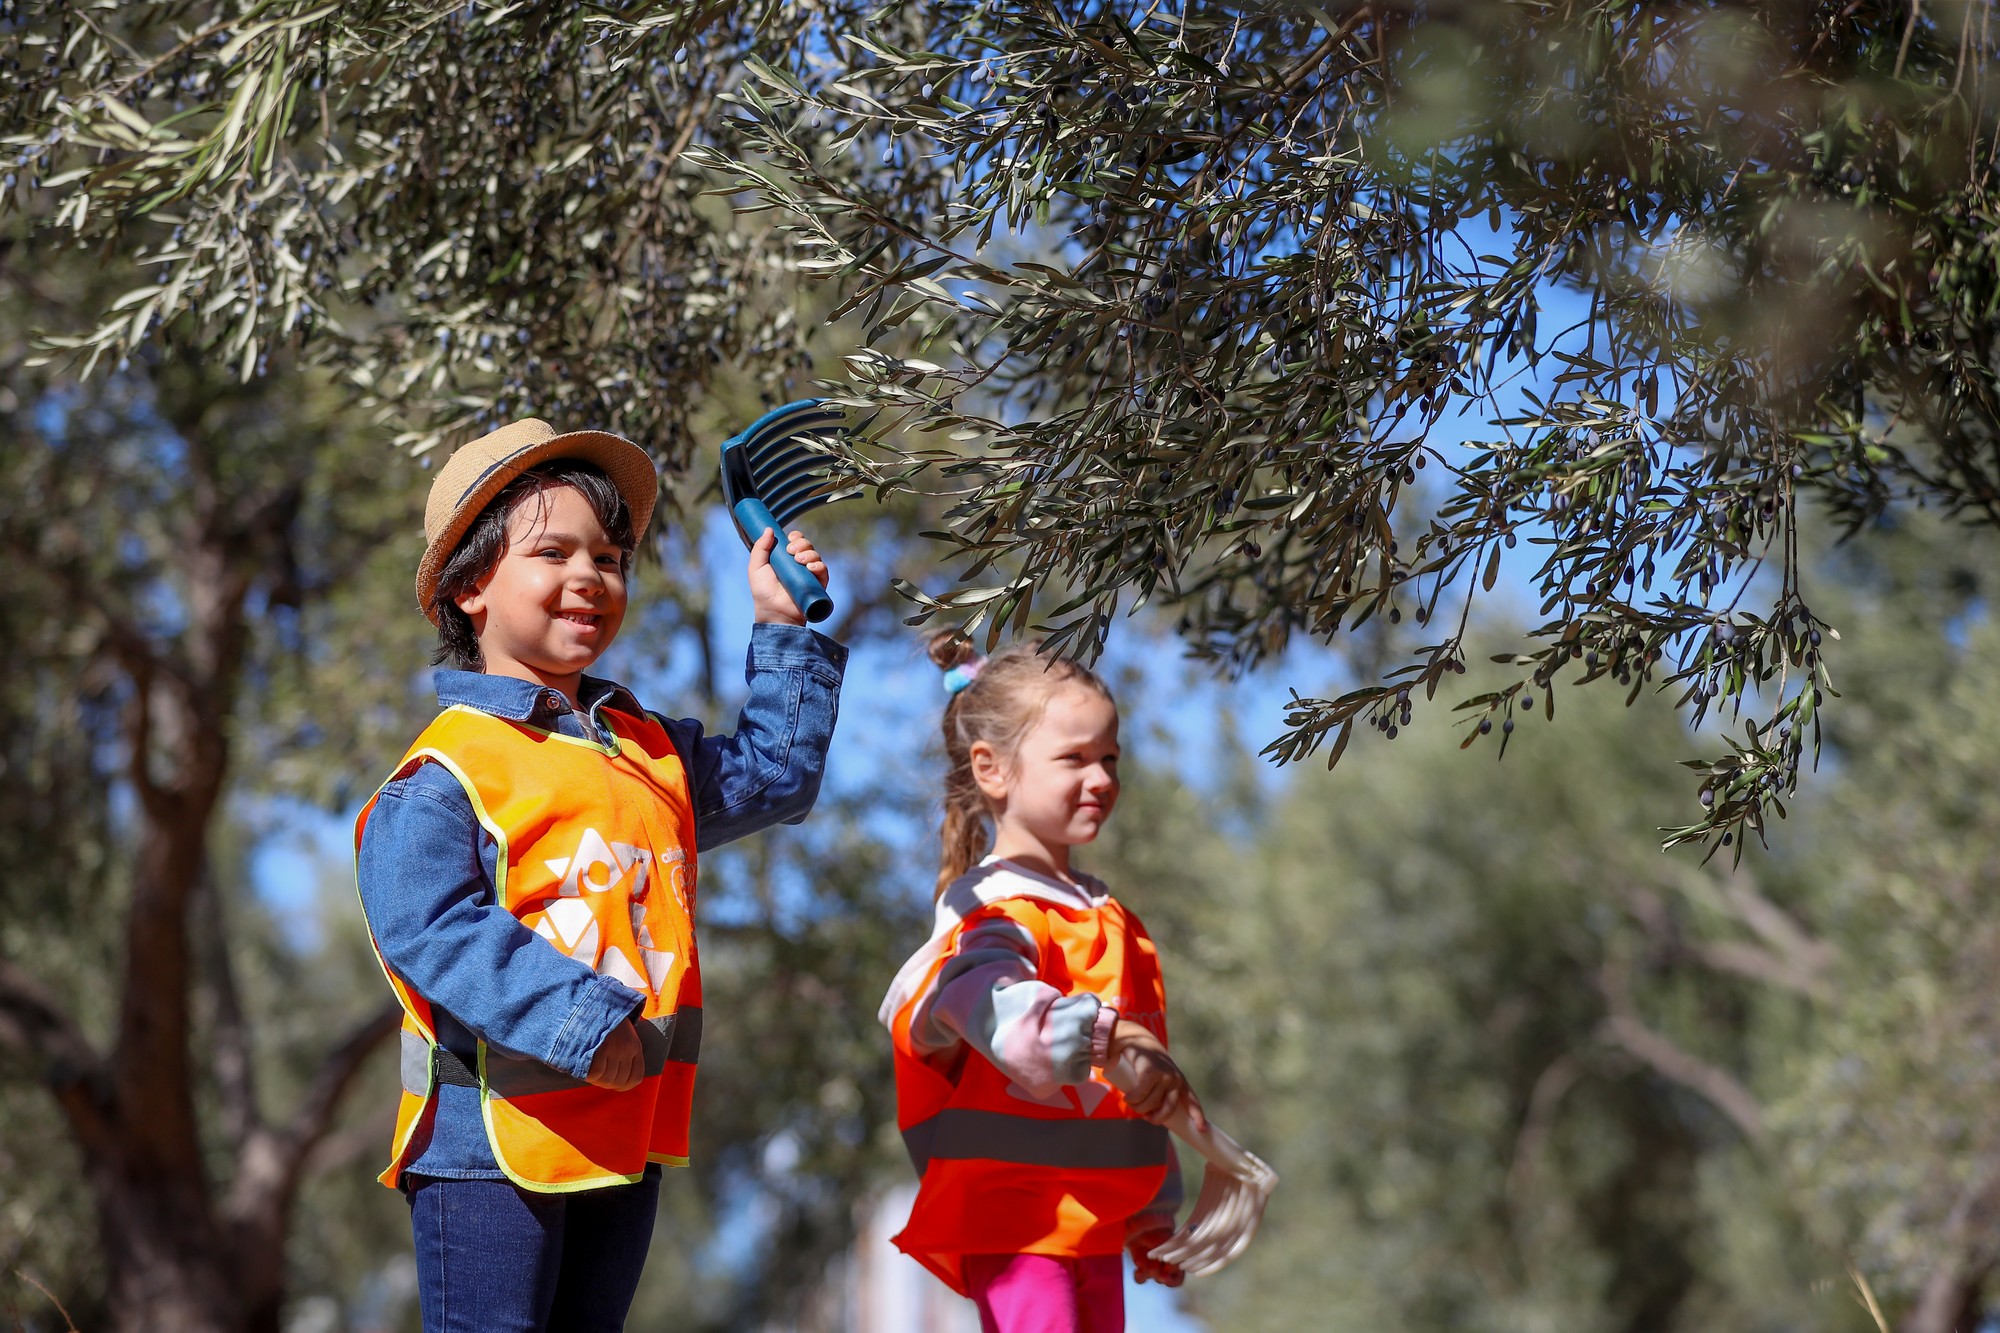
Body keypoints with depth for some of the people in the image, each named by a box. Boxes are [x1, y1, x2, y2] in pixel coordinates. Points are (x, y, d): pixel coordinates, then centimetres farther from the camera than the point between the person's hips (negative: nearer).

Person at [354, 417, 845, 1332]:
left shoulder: (649, 751, 15)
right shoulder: (449, 768, -10)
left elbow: (775, 774, 28)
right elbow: (430, 926, -21)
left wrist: (785, 632, 21)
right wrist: (577, 1020, -26)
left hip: (626, 1134, 7)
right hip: (491, 1139, -7)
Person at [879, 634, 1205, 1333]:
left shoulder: (1107, 919, 17)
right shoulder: (997, 909, -13)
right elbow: (994, 1001, -37)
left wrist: (1152, 1212, 26)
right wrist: (1110, 1034, -51)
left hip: (1097, 1218, 9)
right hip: (1014, 1218, -9)